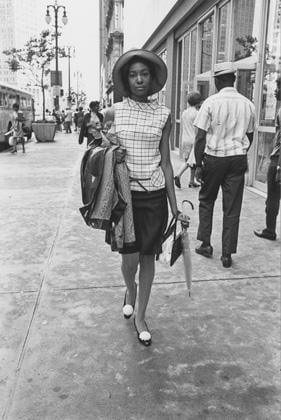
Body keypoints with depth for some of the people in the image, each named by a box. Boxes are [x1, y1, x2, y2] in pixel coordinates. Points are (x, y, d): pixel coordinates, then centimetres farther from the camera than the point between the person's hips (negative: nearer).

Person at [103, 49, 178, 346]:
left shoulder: (163, 115, 3)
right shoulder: (113, 113, 0)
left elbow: (165, 163, 4)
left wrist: (174, 207, 3)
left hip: (155, 195, 1)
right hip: (124, 194, -1)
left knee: (148, 256, 8)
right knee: (130, 258, -3)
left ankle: (141, 317, 27)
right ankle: (130, 289, 35)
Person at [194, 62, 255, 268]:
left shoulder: (211, 102, -7)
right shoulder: (248, 105, 5)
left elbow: (201, 137, -9)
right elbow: (249, 136, 13)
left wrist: (199, 164, -4)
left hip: (214, 157, -2)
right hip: (238, 159, 3)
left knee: (206, 200, 17)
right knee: (232, 208, 6)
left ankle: (206, 244, 19)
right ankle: (227, 254, 11)